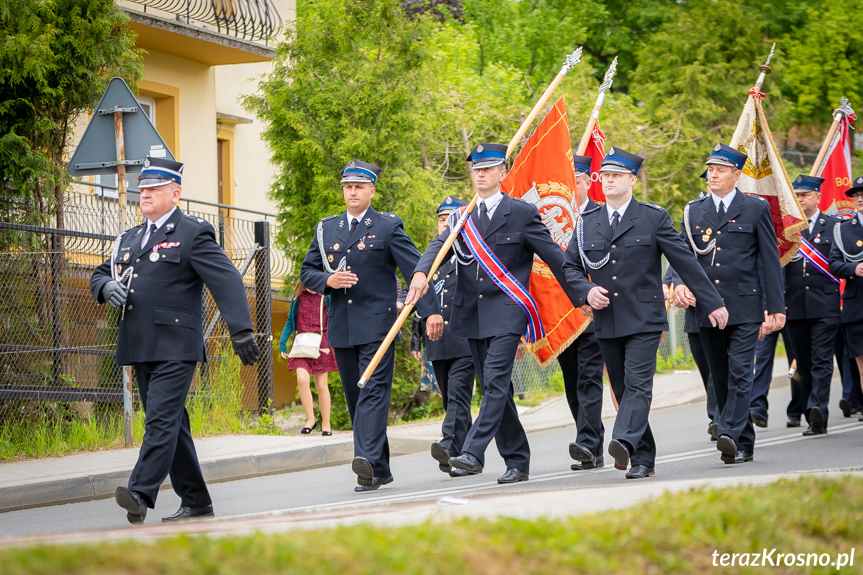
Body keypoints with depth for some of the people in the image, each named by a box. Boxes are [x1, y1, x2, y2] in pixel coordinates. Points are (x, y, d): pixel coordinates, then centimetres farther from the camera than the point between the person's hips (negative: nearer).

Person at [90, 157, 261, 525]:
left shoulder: (193, 233, -4)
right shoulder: (130, 239, 20)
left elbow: (226, 281, -12)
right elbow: (99, 276, 25)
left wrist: (241, 330, -23)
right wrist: (107, 288, -1)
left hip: (175, 346, -8)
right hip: (140, 348, 8)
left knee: (162, 419, -17)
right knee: (171, 424, 11)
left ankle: (141, 493, -28)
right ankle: (195, 502, 17)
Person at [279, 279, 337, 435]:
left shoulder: (326, 297, 1)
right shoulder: (298, 297, 8)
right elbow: (290, 321, 15)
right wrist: (282, 342, 8)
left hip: (320, 343, -2)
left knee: (321, 384, 3)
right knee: (302, 379, -17)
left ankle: (326, 424, 14)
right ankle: (310, 419, -5)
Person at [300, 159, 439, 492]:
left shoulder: (388, 227, 2)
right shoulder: (326, 229, 14)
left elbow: (415, 269, -2)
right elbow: (307, 272, 16)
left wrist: (431, 311, -11)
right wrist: (328, 281, -6)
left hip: (377, 323, -5)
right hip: (341, 327, 5)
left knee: (373, 392, -17)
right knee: (355, 399, 7)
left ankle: (368, 461, -30)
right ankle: (380, 470, 14)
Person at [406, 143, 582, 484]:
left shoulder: (522, 213, -1)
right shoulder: (461, 218, 13)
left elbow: (554, 258, 2)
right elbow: (439, 247, -3)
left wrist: (581, 300, 5)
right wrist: (421, 272, -26)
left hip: (506, 313, -5)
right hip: (472, 315, 6)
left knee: (496, 382, -18)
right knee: (494, 389, 8)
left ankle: (474, 452, -27)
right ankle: (517, 462, 15)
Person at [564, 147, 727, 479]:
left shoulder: (654, 218, 2)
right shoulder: (587, 222, 12)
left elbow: (685, 262, 2)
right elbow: (571, 267, 16)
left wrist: (713, 303, 2)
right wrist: (587, 290, -6)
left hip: (644, 318, -4)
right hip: (606, 321, 4)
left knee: (638, 384, -17)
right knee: (622, 390, 7)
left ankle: (624, 442, -33)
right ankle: (644, 459, 15)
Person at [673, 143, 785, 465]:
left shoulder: (756, 209, 3)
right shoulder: (693, 212, 12)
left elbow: (770, 261, 2)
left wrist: (776, 307, -3)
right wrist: (680, 284, -13)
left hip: (745, 307, -4)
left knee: (740, 373, -15)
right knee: (721, 379, 8)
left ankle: (731, 435, -24)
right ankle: (743, 446, 16)